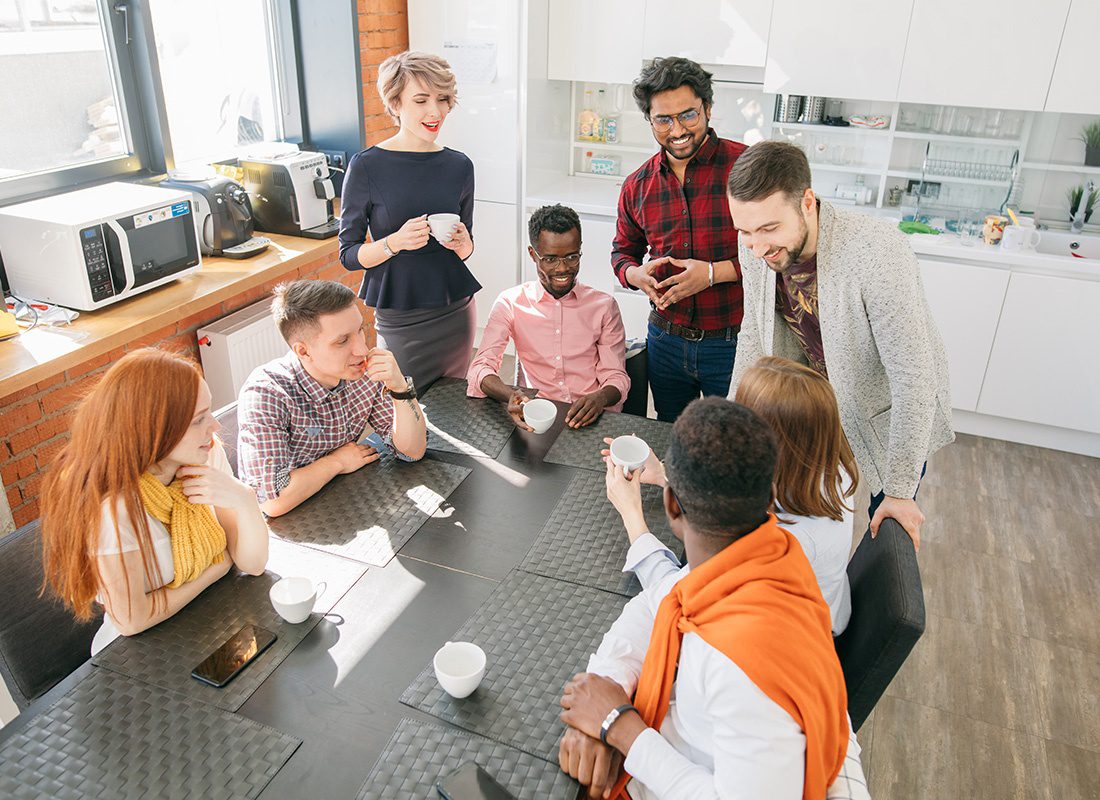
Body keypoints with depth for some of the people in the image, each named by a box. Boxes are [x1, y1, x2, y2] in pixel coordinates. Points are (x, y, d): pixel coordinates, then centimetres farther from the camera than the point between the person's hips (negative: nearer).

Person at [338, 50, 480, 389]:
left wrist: (462, 243, -9)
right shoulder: (367, 166, -8)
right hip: (399, 319, -4)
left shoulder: (459, 166, 4)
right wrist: (395, 242, -24)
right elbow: (349, 255, -6)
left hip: (456, 310, 4)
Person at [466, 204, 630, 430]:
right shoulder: (511, 303, 6)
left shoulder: (604, 305, 9)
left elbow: (616, 377, 6)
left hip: (592, 420, 1)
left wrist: (601, 398, -20)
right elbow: (481, 367, -4)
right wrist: (510, 395, -28)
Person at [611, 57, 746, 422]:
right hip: (666, 341, 4)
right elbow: (623, 251, 17)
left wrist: (715, 272, -21)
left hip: (733, 343, -4)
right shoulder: (637, 185, 4)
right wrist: (636, 274, -6)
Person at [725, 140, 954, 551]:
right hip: (822, 401, 4)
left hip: (892, 412, -4)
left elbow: (914, 377, -33)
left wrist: (900, 491, -27)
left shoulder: (876, 250, -38)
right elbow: (756, 336, -4)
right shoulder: (756, 246, -19)